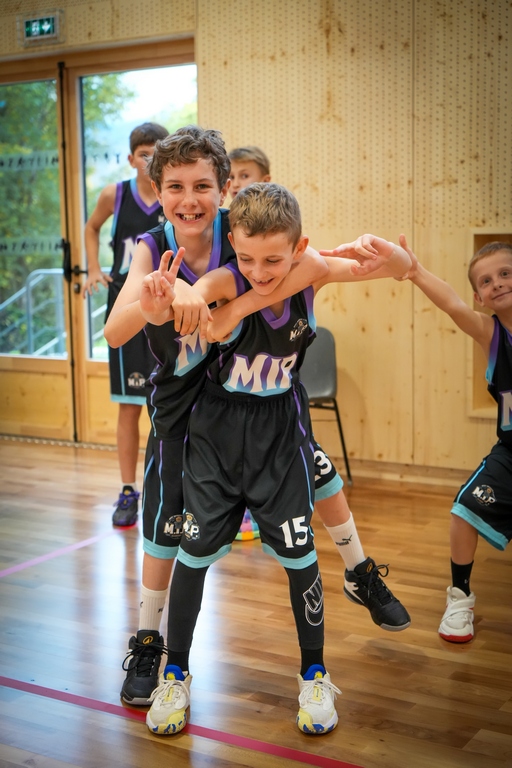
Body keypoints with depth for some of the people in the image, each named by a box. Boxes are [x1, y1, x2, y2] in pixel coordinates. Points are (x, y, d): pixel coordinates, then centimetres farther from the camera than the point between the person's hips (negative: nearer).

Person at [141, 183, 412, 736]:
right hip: (217, 428, -1)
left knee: (298, 553, 2)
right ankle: (176, 673, 24)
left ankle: (314, 675, 23)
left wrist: (392, 257, -44)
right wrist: (158, 307, -69)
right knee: (194, 550, 4)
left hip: (281, 430, 1)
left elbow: (400, 269, -19)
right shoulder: (227, 282, -23)